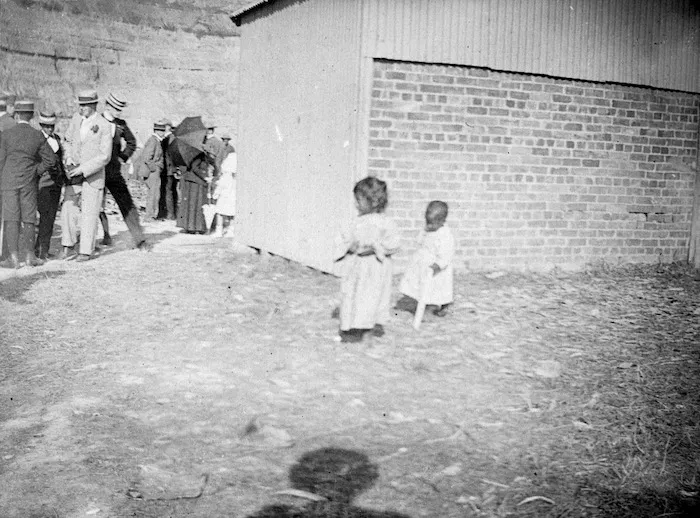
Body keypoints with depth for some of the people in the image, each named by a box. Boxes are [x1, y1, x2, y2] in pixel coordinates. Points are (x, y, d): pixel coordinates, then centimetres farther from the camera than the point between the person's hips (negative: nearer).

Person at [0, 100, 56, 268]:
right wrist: (36, 172, 9)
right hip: (29, 182, 2)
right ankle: (29, 255, 13)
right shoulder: (38, 135, -1)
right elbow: (51, 160, -2)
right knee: (29, 218, 9)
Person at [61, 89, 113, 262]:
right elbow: (68, 141, 19)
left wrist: (83, 169, -18)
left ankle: (86, 251, 9)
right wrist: (69, 161, 2)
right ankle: (68, 246, 12)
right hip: (74, 174, 4)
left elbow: (105, 156, -14)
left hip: (93, 176, -4)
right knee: (68, 209, 0)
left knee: (89, 214, 0)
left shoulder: (104, 126, -12)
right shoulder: (76, 119, 3)